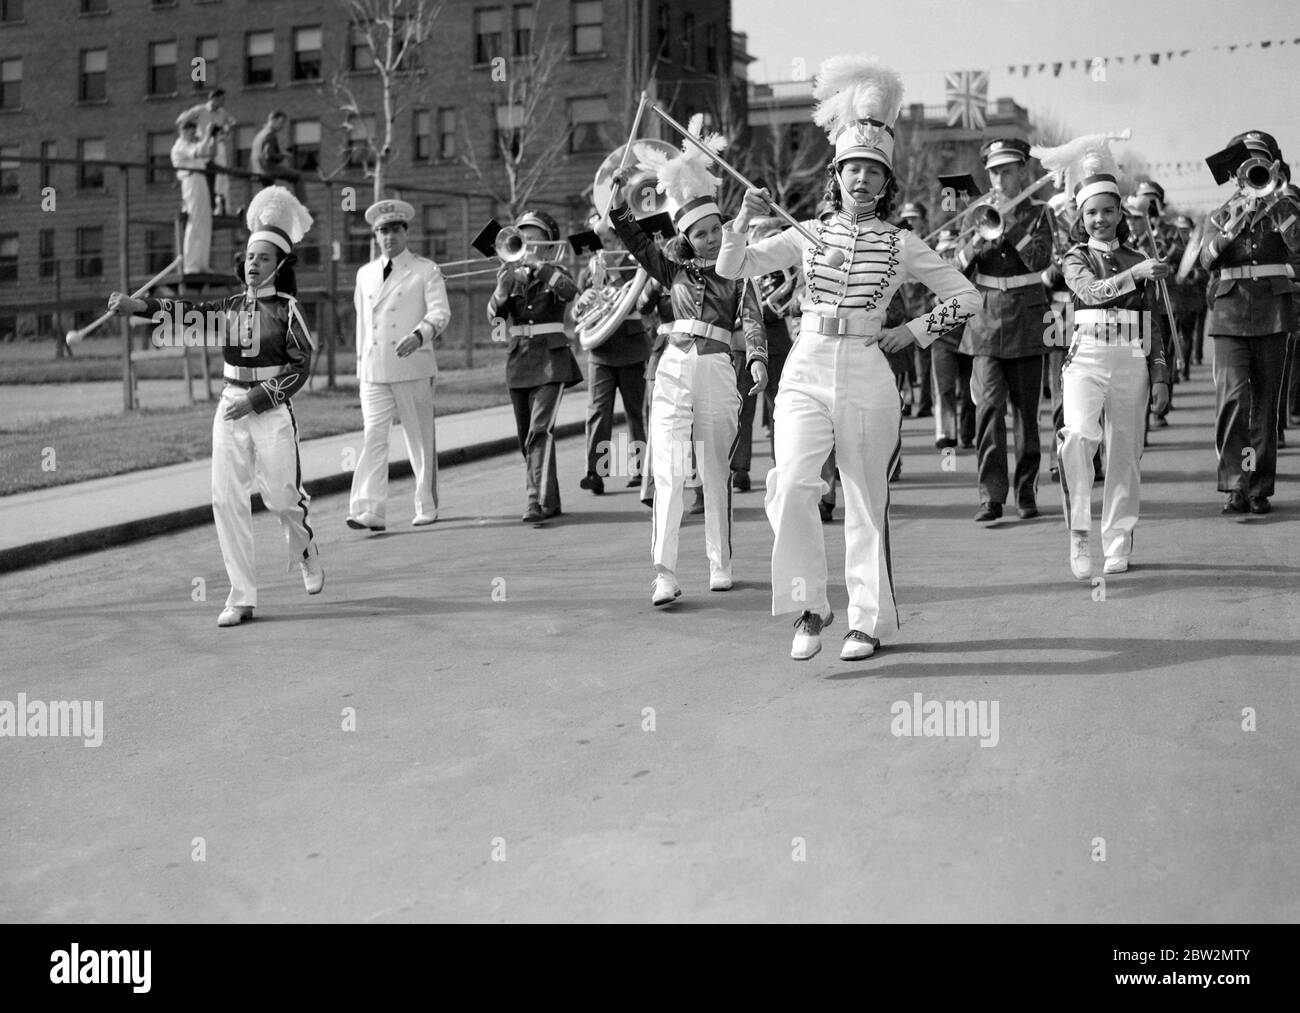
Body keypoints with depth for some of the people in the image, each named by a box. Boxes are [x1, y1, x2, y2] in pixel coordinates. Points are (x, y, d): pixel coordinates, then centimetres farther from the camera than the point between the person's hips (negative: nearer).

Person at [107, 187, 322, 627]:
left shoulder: (286, 308, -4)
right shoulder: (230, 306, 8)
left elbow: (301, 366, -9)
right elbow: (187, 311, -3)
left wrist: (255, 400, -15)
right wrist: (137, 305, -19)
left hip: (272, 412, -4)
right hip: (230, 410, 4)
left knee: (281, 497, 2)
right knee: (226, 499, -3)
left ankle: (306, 550, 37)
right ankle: (241, 597, 2)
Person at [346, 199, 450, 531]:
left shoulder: (426, 271, 3)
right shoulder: (365, 274, 17)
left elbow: (440, 312, -9)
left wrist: (419, 334, -28)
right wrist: (361, 363, 19)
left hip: (413, 368, -3)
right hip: (374, 371, 3)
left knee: (421, 439, 5)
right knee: (373, 437, -9)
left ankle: (427, 507, 17)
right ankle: (369, 511, -16)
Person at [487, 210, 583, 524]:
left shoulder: (554, 273, 2)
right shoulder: (510, 273, 11)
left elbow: (569, 291, -22)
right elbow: (494, 315, -3)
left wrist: (538, 265, -29)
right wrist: (505, 284, -19)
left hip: (551, 359, -5)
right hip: (519, 358, 5)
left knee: (540, 431, -18)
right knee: (526, 436, 8)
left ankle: (539, 501, -22)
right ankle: (550, 500, 20)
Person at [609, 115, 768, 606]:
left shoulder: (738, 272, 6)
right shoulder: (675, 267, 12)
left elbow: (752, 320, -8)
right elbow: (634, 240, 6)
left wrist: (758, 360, -25)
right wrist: (619, 196, -8)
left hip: (717, 371, -1)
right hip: (674, 368, 1)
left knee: (716, 475, 8)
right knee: (668, 474, -9)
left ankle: (720, 565, 21)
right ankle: (664, 574, -12)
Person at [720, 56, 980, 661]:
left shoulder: (902, 245, 6)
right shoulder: (808, 235, 10)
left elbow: (966, 296, 12)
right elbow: (731, 269, 7)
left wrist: (914, 332, 5)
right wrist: (744, 220, -7)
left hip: (867, 374, 0)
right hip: (806, 369, 1)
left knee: (867, 501, 5)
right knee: (791, 483, -19)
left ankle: (867, 620, 17)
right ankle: (810, 607, -6)